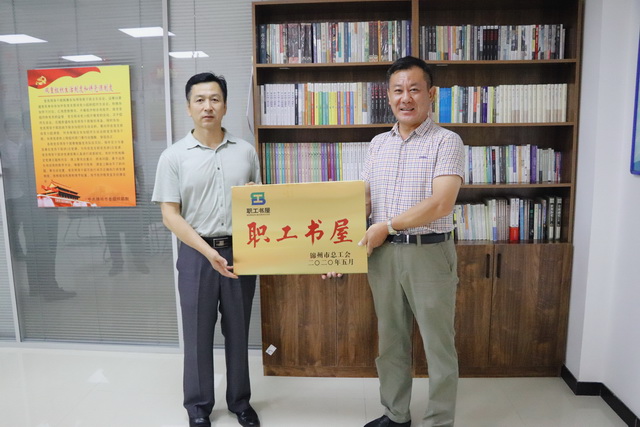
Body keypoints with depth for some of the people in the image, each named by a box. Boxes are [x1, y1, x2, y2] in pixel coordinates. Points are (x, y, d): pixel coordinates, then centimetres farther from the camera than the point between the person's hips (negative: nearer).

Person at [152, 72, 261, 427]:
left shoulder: (245, 151, 4)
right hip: (196, 255, -1)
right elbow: (170, 216, -6)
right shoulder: (174, 156, -3)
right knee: (198, 333, 10)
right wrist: (208, 252, -16)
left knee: (238, 331, 14)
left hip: (240, 252, 2)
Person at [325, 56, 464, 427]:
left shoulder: (446, 142, -6)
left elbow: (441, 204, -17)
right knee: (391, 341, 17)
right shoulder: (378, 144, 11)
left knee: (438, 346, 7)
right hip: (382, 253, 5)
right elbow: (363, 200, 10)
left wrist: (386, 226, -15)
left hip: (430, 253, -5)